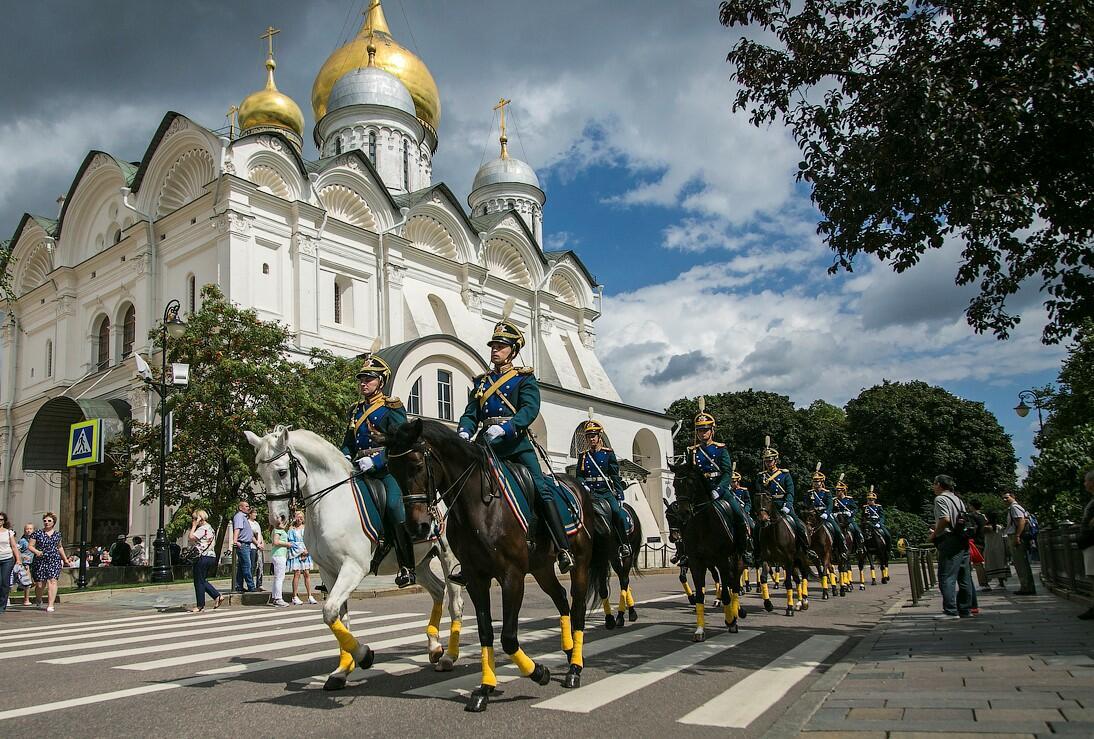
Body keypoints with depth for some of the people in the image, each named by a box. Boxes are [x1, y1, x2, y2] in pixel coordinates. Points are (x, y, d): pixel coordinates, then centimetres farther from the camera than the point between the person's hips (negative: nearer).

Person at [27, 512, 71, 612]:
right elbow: (30, 546, 0)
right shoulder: (37, 533, 3)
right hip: (40, 560, -1)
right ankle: (39, 600, 33)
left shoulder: (57, 534, 12)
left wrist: (65, 559, 31)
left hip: (54, 560, 1)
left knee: (52, 581, -15)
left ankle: (50, 605, -19)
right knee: (40, 584, 0)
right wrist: (36, 551, -21)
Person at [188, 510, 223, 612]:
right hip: (211, 557, 10)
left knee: (199, 581, 0)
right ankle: (217, 596, 12)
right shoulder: (209, 528, 17)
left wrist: (194, 526, -12)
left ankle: (200, 606, 6)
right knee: (203, 580, 18)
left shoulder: (202, 529, -14)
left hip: (203, 557, -10)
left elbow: (190, 537, -22)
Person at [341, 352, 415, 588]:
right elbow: (348, 441, 24)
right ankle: (384, 540, -10)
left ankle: (407, 568, -19)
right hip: (361, 469, 6)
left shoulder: (392, 407, 1)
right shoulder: (355, 410, 20)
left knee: (394, 506, -26)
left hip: (388, 468, -6)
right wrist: (345, 457, 1)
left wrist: (376, 460, -21)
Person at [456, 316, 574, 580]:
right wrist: (464, 432, -12)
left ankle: (564, 550, -16)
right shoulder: (480, 382, 20)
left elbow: (530, 409, -11)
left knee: (541, 487, -18)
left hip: (515, 442, -4)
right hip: (485, 444, 4)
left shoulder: (524, 378, 6)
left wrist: (504, 428, -28)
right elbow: (470, 414, 12)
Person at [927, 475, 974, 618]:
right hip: (963, 541, 9)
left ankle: (951, 611, -12)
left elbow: (945, 519, -20)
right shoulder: (957, 498, 20)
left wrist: (934, 535, -7)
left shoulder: (940, 499, -7)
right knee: (964, 577, 11)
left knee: (946, 577, -8)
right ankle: (965, 610, 16)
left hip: (950, 542, -9)